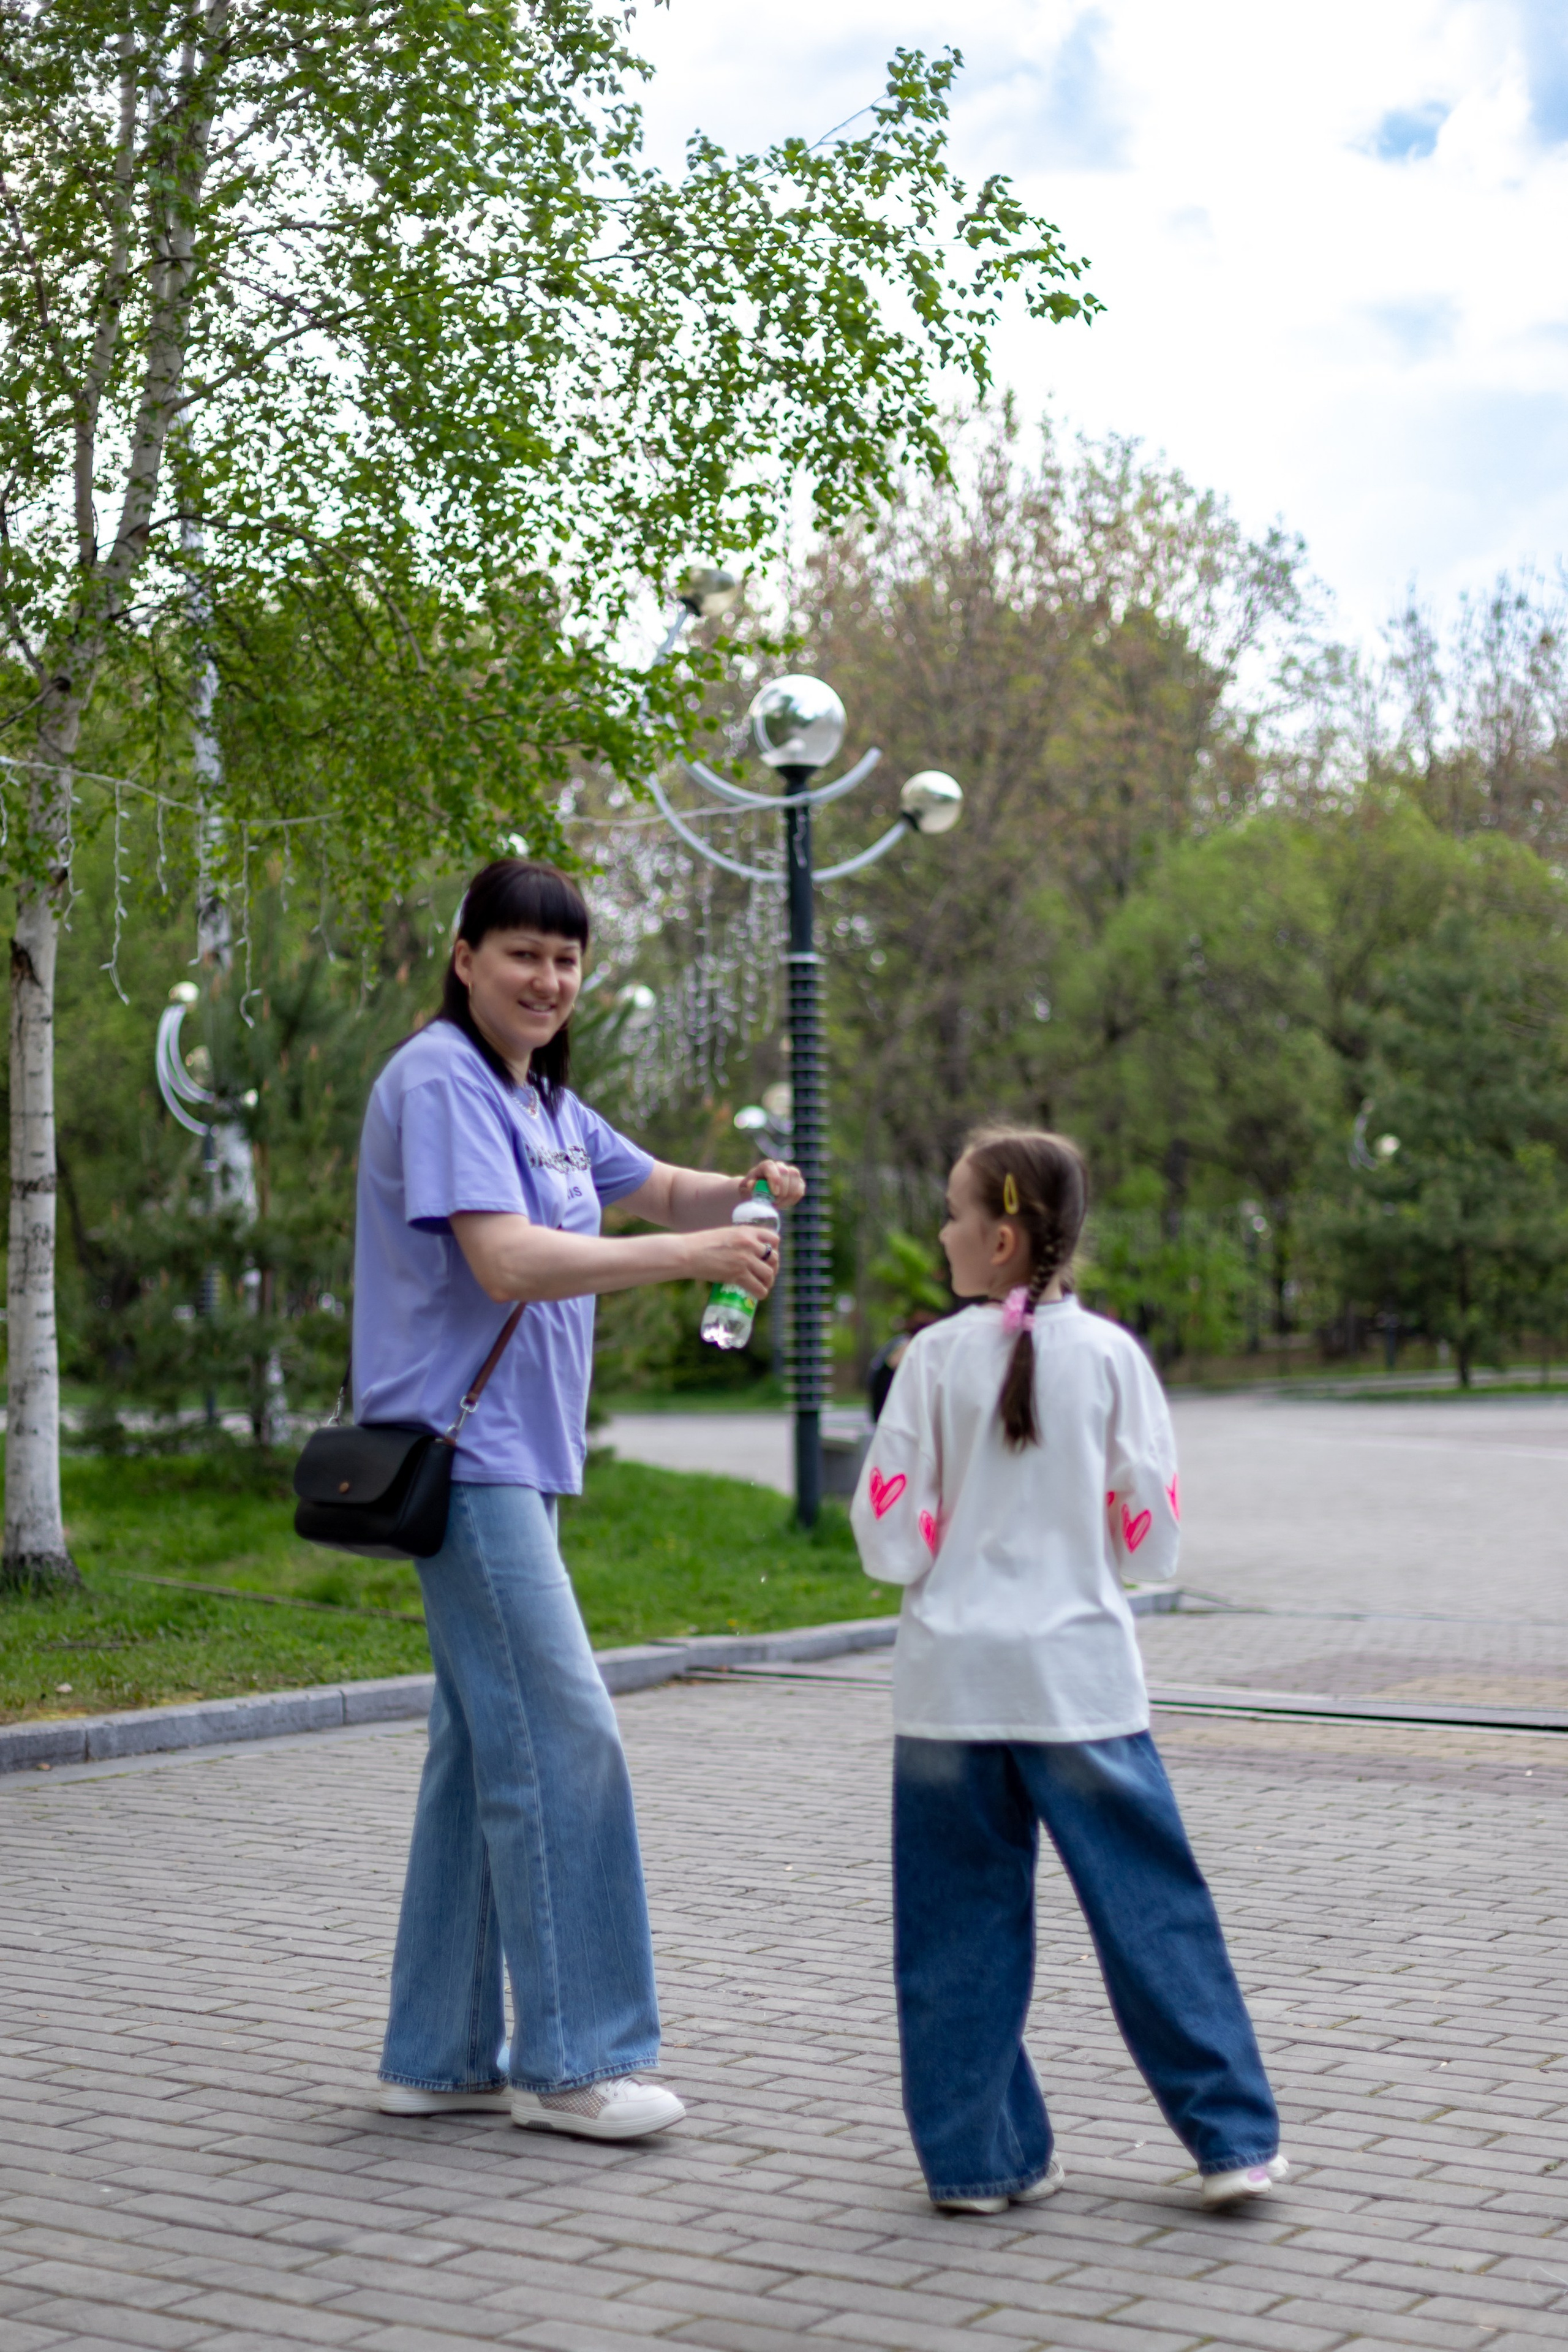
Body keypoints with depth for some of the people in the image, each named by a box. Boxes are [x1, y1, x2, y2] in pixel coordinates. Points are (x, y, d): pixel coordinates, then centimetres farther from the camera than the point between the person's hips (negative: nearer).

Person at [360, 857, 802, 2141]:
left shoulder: (539, 1098, 17)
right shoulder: (441, 1081, -12)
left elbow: (655, 1187, 26)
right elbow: (508, 1262, -22)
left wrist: (740, 1192, 3)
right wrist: (691, 1255, -26)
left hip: (516, 1458, 10)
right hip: (460, 1451, -10)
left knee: (485, 1750, 11)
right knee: (560, 1738, -10)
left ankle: (441, 2054, 18)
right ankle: (568, 2060, -3)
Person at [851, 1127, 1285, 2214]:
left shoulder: (938, 1359, -4)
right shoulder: (1110, 1354, -2)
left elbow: (891, 1542, -4)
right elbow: (1155, 1539, 0)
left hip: (952, 1677, 0)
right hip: (1080, 1675, 0)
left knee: (961, 1925, 8)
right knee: (1153, 1909, 7)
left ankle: (978, 2155, 13)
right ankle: (1233, 2137, 11)